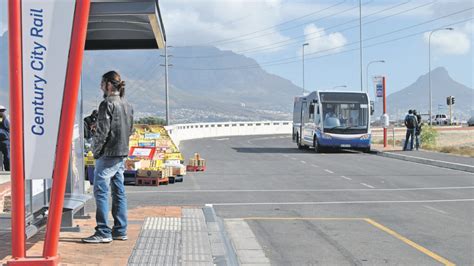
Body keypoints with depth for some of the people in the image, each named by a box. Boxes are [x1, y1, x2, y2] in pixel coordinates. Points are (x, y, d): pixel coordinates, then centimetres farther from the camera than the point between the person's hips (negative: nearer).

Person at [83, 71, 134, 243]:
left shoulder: (107, 104, -13)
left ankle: (103, 232, -6)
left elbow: (102, 131, -16)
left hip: (108, 154, -9)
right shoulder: (127, 105, 13)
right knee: (119, 192, 11)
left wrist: (96, 151, -7)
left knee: (101, 191, -5)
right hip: (122, 154, 9)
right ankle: (120, 231, 15)